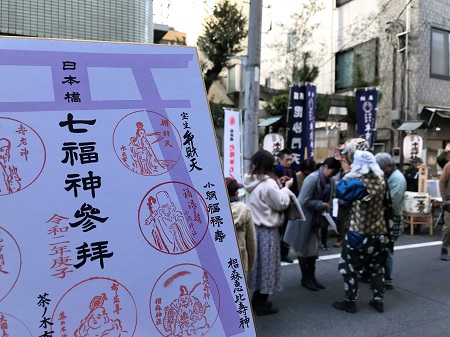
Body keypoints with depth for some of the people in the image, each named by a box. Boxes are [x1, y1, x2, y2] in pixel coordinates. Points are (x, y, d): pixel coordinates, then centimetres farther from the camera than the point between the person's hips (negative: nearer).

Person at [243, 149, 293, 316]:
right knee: (266, 264, 4)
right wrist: (286, 188, -1)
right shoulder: (268, 183, -21)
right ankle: (261, 305, 15)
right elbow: (281, 204, -14)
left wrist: (279, 186, 9)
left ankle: (256, 300, 29)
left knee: (258, 262, 17)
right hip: (267, 229, -8)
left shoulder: (251, 181, 5)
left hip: (254, 226, 8)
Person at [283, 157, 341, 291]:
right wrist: (322, 205, -22)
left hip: (315, 219, 8)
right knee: (304, 249, 6)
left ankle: (312, 277, 28)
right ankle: (305, 278, 19)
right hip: (304, 218, -7)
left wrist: (327, 208, -9)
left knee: (314, 249, 15)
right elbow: (305, 201, -26)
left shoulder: (330, 181, -1)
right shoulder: (312, 179, -23)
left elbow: (329, 198, 9)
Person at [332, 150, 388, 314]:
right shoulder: (381, 181, 1)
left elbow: (340, 192, -13)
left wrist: (347, 175, -4)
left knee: (349, 268, 7)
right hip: (379, 232, 7)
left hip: (359, 233, -7)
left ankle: (350, 302, 15)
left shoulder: (358, 183, -21)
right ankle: (378, 300, 26)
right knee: (377, 267, 19)